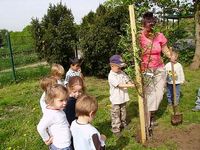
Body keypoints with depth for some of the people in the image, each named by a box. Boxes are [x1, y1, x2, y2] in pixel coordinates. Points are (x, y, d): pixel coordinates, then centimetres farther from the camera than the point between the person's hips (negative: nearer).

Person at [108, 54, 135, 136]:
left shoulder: (122, 73, 3)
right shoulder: (111, 76, -20)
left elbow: (127, 80, 4)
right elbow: (119, 85, -27)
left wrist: (132, 84, -17)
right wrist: (130, 85, -32)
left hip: (123, 97, 7)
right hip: (116, 99, -7)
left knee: (123, 112, 23)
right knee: (116, 115, 3)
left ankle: (123, 124, 42)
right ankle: (115, 129, 14)